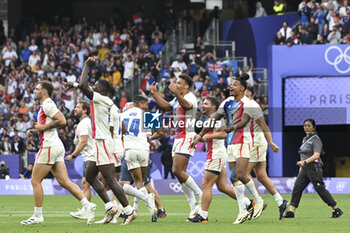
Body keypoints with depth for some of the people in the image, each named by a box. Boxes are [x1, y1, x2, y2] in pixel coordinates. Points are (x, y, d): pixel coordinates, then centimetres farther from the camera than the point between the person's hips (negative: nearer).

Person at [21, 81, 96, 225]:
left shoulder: (47, 104, -10)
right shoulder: (44, 105, 21)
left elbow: (62, 121, -21)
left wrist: (43, 127, -14)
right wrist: (34, 131, 16)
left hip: (49, 147, -10)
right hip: (56, 147, 10)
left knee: (35, 181, -3)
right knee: (64, 181, 3)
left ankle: (37, 216, 1)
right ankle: (87, 204, -6)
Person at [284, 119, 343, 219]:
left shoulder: (316, 139, -10)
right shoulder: (305, 139, 17)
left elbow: (316, 155, -22)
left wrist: (305, 162, -32)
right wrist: (301, 165, 21)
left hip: (314, 168, -8)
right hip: (304, 169, 8)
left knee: (321, 189, -5)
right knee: (297, 188, -3)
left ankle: (336, 210, 4)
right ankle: (291, 212, -6)